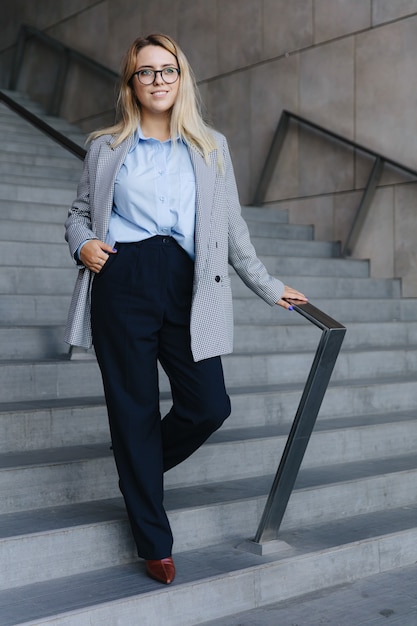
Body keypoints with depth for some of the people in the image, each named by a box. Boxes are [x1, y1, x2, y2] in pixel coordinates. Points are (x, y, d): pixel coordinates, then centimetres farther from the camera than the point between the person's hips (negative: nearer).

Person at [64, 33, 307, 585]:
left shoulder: (211, 147, 16)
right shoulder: (106, 147, 13)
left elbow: (232, 227, 17)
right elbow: (79, 212, 19)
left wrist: (267, 286, 16)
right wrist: (82, 243, -3)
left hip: (187, 288, 2)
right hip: (122, 283, -1)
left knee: (210, 406, -7)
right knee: (134, 410, 0)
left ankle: (138, 471, 26)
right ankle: (154, 543, 15)